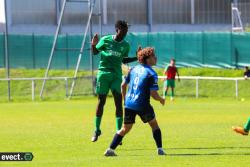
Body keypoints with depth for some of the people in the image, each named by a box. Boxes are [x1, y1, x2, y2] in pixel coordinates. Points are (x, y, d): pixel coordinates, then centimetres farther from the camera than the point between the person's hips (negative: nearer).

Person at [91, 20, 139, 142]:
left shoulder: (125, 45, 6)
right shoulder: (106, 40, -2)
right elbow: (95, 52, 9)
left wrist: (137, 58, 10)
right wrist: (93, 45, -12)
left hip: (117, 75, 2)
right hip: (103, 73, -2)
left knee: (118, 102, -9)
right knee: (101, 101, 3)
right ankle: (97, 130, 17)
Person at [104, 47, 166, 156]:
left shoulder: (134, 69, 9)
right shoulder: (151, 74, -10)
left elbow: (123, 85, 15)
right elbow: (153, 94, -14)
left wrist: (125, 99, 27)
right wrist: (161, 100, 6)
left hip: (129, 103, 5)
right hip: (142, 105, -5)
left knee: (125, 129, 14)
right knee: (154, 125, 16)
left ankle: (111, 149, 3)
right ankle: (160, 149, 12)